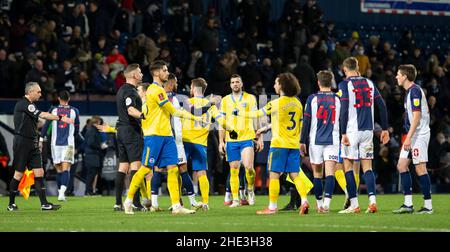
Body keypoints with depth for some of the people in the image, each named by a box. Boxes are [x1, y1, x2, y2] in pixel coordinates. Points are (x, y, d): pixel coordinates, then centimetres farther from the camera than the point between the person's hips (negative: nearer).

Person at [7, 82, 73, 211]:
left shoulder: (29, 105, 16)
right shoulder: (23, 104, -14)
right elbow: (42, 115, -23)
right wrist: (61, 118, -25)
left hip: (32, 144, 9)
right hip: (22, 143, -9)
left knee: (39, 173, 1)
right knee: (19, 174, -2)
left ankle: (44, 204, -1)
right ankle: (11, 204, 9)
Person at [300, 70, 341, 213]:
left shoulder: (312, 99, 0)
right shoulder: (338, 99, 5)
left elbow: (306, 121, -1)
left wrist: (302, 141, 4)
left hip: (315, 141, 0)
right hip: (333, 141, 0)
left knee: (317, 173, 11)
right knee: (330, 172, -7)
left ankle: (319, 203, 17)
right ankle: (326, 203, -23)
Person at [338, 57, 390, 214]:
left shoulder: (345, 84, -6)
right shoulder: (369, 83, 10)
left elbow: (344, 110, -14)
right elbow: (382, 106, 9)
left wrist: (343, 133, -15)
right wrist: (385, 129, 14)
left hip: (352, 130, -5)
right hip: (368, 130, 5)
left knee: (348, 166, 3)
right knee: (367, 167, 8)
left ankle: (354, 205, -1)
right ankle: (372, 201, -6)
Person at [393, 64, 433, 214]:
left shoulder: (415, 91, -14)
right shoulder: (409, 91, 16)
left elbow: (416, 117, -20)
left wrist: (409, 137, -23)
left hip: (419, 134, -10)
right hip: (412, 135, 10)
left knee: (420, 168, -8)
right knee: (401, 165, 7)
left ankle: (428, 206, -3)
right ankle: (408, 204, 7)